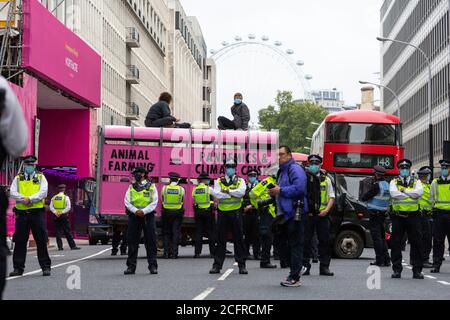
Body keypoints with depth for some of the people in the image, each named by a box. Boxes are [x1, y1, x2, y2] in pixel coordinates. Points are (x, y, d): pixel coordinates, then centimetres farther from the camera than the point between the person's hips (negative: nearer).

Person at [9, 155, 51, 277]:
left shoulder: (40, 177, 10)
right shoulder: (18, 178, 14)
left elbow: (43, 192, -5)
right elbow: (13, 193, 1)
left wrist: (30, 199, -17)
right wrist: (24, 199, -16)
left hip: (37, 212, -2)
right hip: (21, 213, 2)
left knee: (41, 241, -2)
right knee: (20, 241, 3)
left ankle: (46, 267, 4)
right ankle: (18, 268, 10)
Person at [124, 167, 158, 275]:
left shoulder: (151, 187, 5)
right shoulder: (131, 187, 11)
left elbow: (154, 203, -2)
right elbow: (127, 202, 3)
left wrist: (143, 211, -15)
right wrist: (136, 211, -13)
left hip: (148, 215, -2)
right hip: (134, 216, 2)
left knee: (151, 241, -2)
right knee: (132, 241, 1)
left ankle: (153, 266, 2)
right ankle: (131, 266, 7)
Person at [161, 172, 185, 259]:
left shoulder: (164, 188, -3)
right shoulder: (181, 189, -4)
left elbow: (162, 200, 6)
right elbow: (182, 202, 6)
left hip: (166, 212, 1)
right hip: (178, 212, -1)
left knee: (166, 233, 9)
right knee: (176, 233, 2)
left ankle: (166, 253, 5)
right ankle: (174, 253, -3)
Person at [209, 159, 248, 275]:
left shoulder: (240, 181, 7)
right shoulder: (219, 181, 8)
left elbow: (241, 192, -14)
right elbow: (217, 195, -9)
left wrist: (227, 191, -13)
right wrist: (233, 193, -11)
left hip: (236, 213, -1)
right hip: (222, 213, 1)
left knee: (239, 239, 2)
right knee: (221, 240, 4)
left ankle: (241, 265, 7)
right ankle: (217, 265, 9)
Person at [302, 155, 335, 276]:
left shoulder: (326, 179, 13)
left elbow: (331, 196, 12)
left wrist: (326, 210, -4)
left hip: (322, 215, 3)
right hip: (307, 215, -2)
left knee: (325, 241, 3)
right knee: (306, 241, -1)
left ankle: (324, 267, 9)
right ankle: (305, 266, 6)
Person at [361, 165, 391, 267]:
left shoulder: (377, 185, -18)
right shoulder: (387, 184, 10)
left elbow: (364, 197, -17)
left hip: (375, 214, -9)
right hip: (383, 213, 9)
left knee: (376, 237, -5)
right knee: (382, 236, 15)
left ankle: (380, 260, -6)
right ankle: (386, 260, 16)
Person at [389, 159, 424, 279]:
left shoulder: (416, 182, 12)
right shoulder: (394, 182, 10)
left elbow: (419, 192, -10)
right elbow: (394, 193, -12)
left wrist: (404, 191, -8)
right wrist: (411, 194, -8)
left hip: (413, 216, 0)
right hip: (398, 216, 0)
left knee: (416, 243, 0)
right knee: (396, 243, 0)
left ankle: (417, 270, 7)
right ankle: (397, 270, 8)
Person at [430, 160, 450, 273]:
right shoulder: (435, 183, 12)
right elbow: (431, 198, 17)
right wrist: (434, 208, 8)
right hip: (438, 214, 2)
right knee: (438, 241, 1)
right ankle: (436, 265, 5)